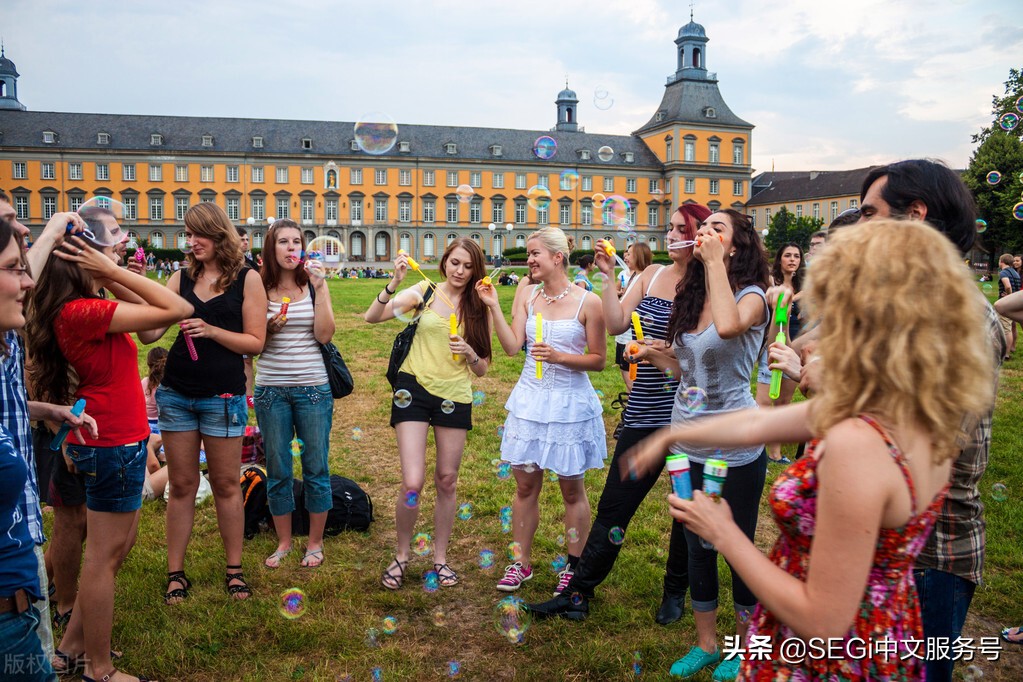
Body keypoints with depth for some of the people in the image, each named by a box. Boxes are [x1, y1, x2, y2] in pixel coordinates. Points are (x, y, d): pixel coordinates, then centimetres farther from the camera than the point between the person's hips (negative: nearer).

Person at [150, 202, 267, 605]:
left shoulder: (247, 279, -2)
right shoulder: (181, 278, 6)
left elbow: (255, 342, -5)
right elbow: (151, 331, 0)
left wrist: (211, 330, -17)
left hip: (223, 396, -3)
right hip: (176, 394, 3)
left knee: (226, 485, 8)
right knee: (181, 485, 9)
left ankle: (234, 569, 21)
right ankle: (175, 573, 19)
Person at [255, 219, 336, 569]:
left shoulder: (314, 284, 0)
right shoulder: (259, 288, 1)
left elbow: (324, 335, -10)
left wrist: (319, 288, -15)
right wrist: (268, 327, -15)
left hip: (313, 387, -1)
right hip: (271, 389, 1)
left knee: (315, 467, 6)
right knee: (277, 470, 9)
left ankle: (315, 542, 22)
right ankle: (283, 542, 26)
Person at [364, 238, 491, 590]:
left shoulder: (477, 308, 6)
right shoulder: (424, 292, 0)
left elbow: (482, 369, 7)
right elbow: (372, 317, -10)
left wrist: (470, 353, -14)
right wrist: (394, 283, -22)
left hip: (455, 396, 3)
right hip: (415, 389, -2)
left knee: (447, 481, 10)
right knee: (412, 484, -8)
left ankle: (440, 557, 27)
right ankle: (401, 556, 15)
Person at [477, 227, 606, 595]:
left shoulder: (587, 302, -9)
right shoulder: (526, 297, 2)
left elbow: (598, 360, -5)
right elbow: (512, 347, -8)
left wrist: (559, 356, -19)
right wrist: (493, 306, -13)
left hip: (570, 403, -3)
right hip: (530, 399, 4)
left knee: (572, 489, 9)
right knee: (525, 485, 11)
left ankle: (575, 568, 26)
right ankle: (521, 563, 28)